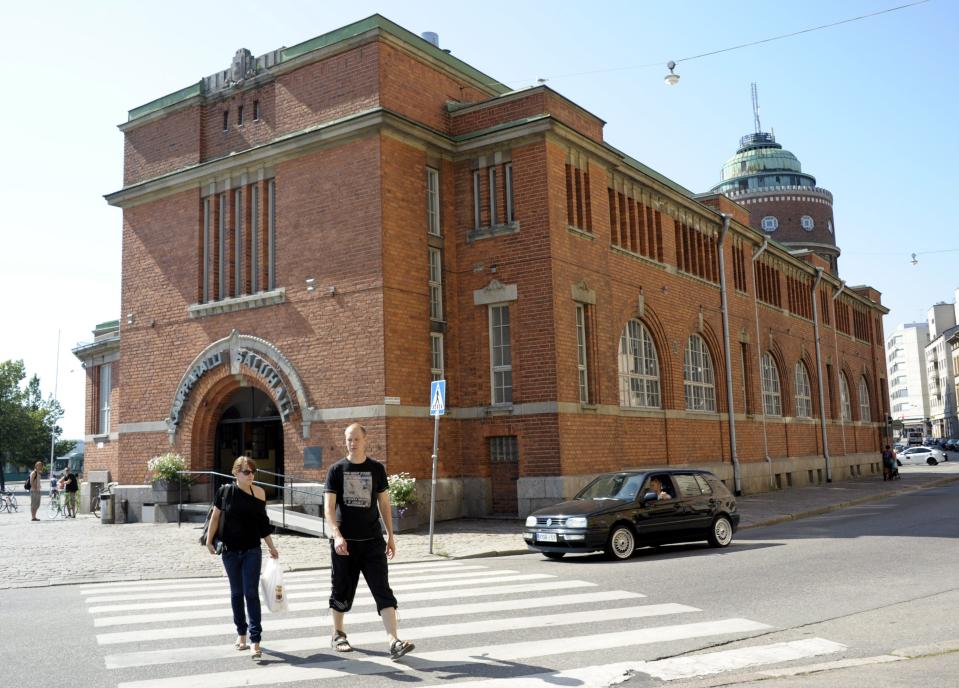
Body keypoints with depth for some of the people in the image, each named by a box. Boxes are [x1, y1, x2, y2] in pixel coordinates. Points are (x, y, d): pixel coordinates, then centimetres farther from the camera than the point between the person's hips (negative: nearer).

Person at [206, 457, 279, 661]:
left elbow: (263, 522, 5)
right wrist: (209, 540, 2)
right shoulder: (225, 491, -4)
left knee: (251, 593, -6)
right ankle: (241, 633, 27)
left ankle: (255, 640, -7)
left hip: (252, 550, -1)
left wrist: (271, 547, 7)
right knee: (236, 592, 12)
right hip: (230, 551, 1)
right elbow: (216, 516, 4)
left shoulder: (259, 493, -2)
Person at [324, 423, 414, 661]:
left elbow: (384, 503, 11)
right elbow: (329, 507, -6)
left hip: (372, 541, 1)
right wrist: (337, 535, -20)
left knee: (383, 590, -8)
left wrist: (390, 536, 9)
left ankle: (394, 641, -12)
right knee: (341, 590, 11)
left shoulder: (376, 469, 5)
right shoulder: (336, 470, 0)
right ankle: (338, 635, 31)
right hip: (344, 542, -1)